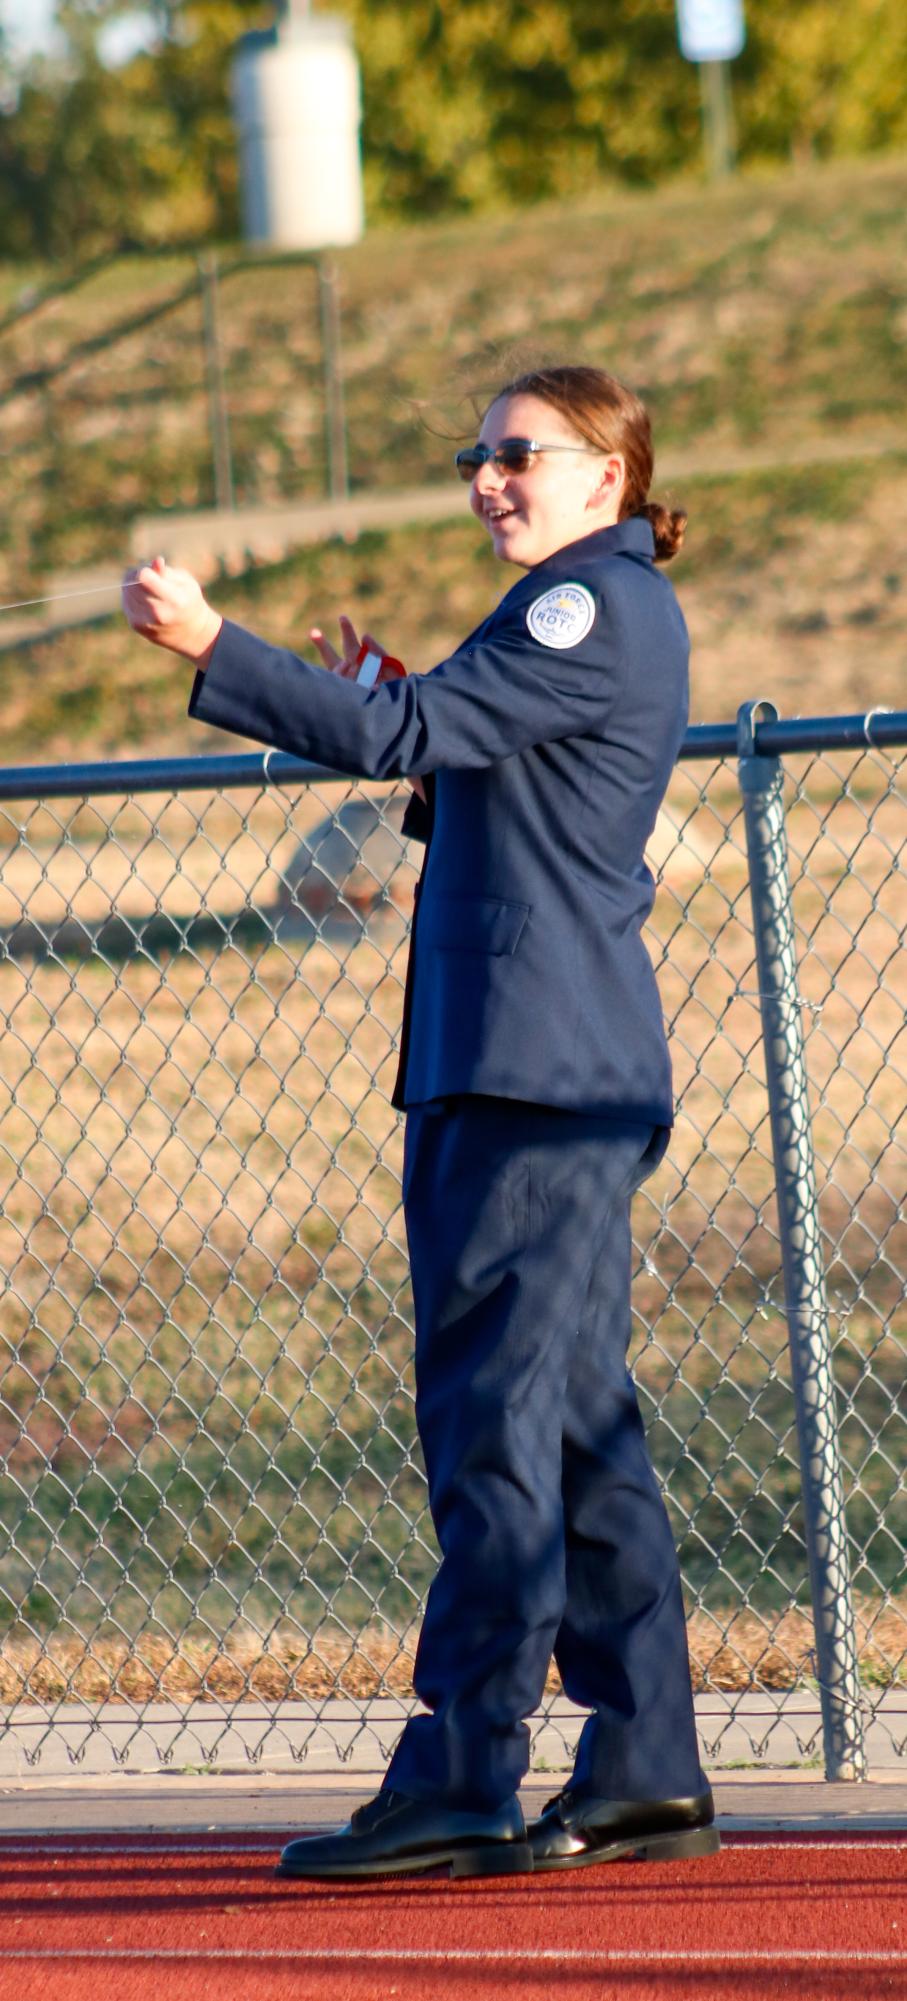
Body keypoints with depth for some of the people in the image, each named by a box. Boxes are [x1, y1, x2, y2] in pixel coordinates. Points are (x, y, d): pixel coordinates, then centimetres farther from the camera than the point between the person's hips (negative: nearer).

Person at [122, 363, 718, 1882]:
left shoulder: (597, 606, -11)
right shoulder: (603, 612, 21)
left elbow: (404, 737, -20)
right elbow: (466, 781, 26)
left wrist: (210, 646, -22)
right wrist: (398, 706, 12)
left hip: (535, 1067, -11)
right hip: (535, 1067, 11)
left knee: (495, 1411, -11)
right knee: (575, 1416, 11)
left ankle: (460, 1781, -13)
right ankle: (645, 1770, 13)